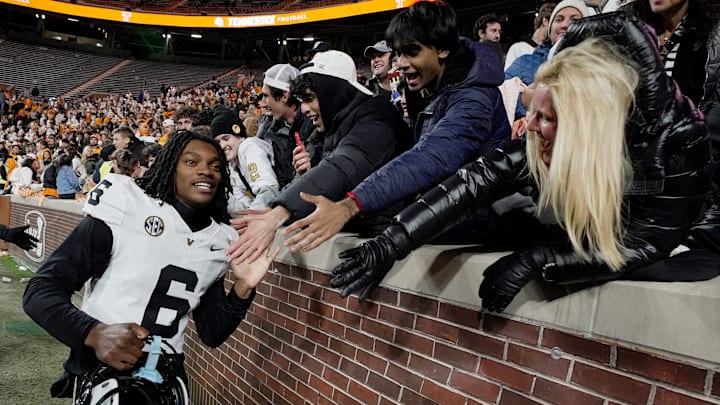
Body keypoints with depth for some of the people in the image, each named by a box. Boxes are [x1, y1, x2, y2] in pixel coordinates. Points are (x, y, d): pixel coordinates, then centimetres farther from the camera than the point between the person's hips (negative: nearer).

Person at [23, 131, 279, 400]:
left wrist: (243, 289, -10)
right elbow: (40, 291, -14)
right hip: (100, 372, -4)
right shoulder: (124, 209, -12)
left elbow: (212, 334, 6)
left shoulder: (219, 241, 1)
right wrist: (94, 333, -31)